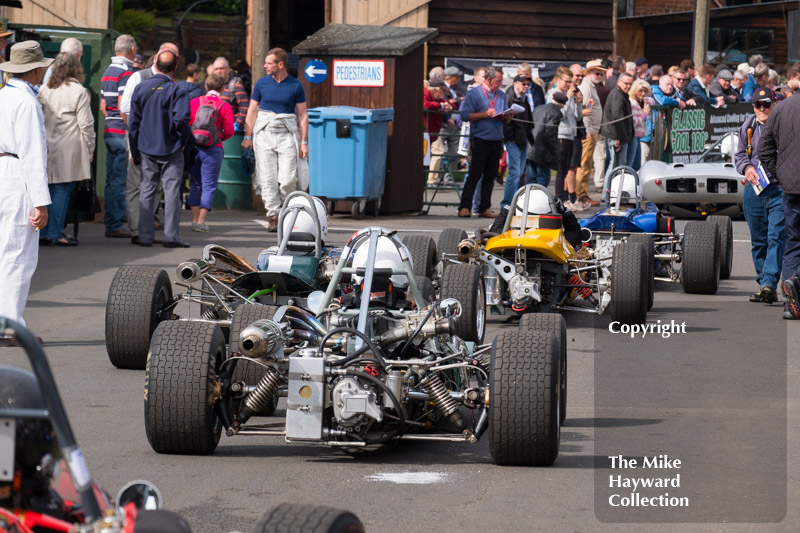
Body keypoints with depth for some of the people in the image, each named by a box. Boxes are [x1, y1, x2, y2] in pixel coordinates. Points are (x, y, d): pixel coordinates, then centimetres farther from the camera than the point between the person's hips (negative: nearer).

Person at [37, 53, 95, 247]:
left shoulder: (44, 90, 7)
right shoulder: (79, 92, -8)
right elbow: (86, 124, -8)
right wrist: (91, 148, 1)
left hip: (46, 148, 5)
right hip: (69, 149, -5)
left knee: (47, 189, 9)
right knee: (62, 190, -2)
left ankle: (43, 233, 11)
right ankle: (55, 233, -1)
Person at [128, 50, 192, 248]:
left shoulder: (141, 88, 3)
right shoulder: (176, 91, -11)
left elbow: (133, 122, 6)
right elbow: (181, 120, -21)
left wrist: (135, 152, 12)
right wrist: (183, 141, -2)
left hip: (147, 150, 4)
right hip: (171, 149, -4)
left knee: (147, 191, 9)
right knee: (172, 191, 1)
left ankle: (145, 236, 8)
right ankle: (171, 236, -2)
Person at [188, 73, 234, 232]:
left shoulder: (194, 102, 2)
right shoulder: (225, 106, -3)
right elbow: (229, 131, -5)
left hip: (193, 147, 2)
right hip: (213, 150, -2)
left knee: (195, 185, 14)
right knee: (208, 186, 4)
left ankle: (194, 219, 11)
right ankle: (201, 221, -3)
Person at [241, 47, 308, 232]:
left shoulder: (295, 86, 2)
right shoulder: (262, 83, 6)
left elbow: (302, 115, 4)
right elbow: (252, 111, 11)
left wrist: (304, 142, -1)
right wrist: (248, 136, 5)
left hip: (287, 135, -2)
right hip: (264, 133, 2)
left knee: (288, 180, -8)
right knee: (268, 179, -3)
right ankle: (273, 216, 2)